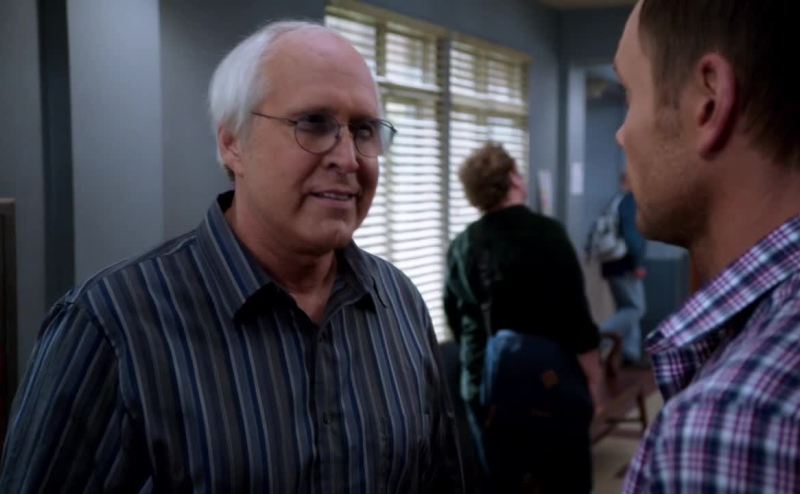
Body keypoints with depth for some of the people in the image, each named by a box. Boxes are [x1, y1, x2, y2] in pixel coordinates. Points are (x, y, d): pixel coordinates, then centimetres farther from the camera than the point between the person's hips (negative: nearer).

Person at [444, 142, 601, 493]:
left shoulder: (462, 246, 0)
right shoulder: (545, 233, -12)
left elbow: (454, 317, 8)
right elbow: (574, 312, -13)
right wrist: (592, 373, -3)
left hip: (484, 378, 4)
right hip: (548, 375, -4)